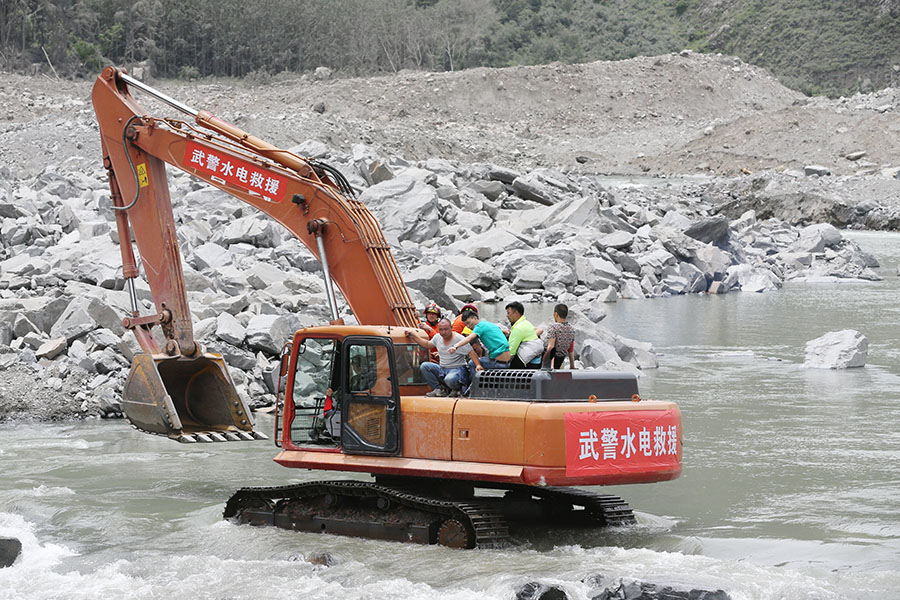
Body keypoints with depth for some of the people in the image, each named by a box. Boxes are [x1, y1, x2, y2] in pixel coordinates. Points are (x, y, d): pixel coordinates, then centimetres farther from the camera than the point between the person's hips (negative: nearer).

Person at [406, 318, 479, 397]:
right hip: (442, 369, 7)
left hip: (457, 369, -7)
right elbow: (427, 345, 25)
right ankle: (439, 389, -6)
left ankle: (458, 389, -1)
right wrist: (414, 336, 21)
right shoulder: (437, 337, 6)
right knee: (424, 366, -13)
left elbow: (472, 353, -14)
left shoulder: (459, 339, -13)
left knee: (449, 379, -39)